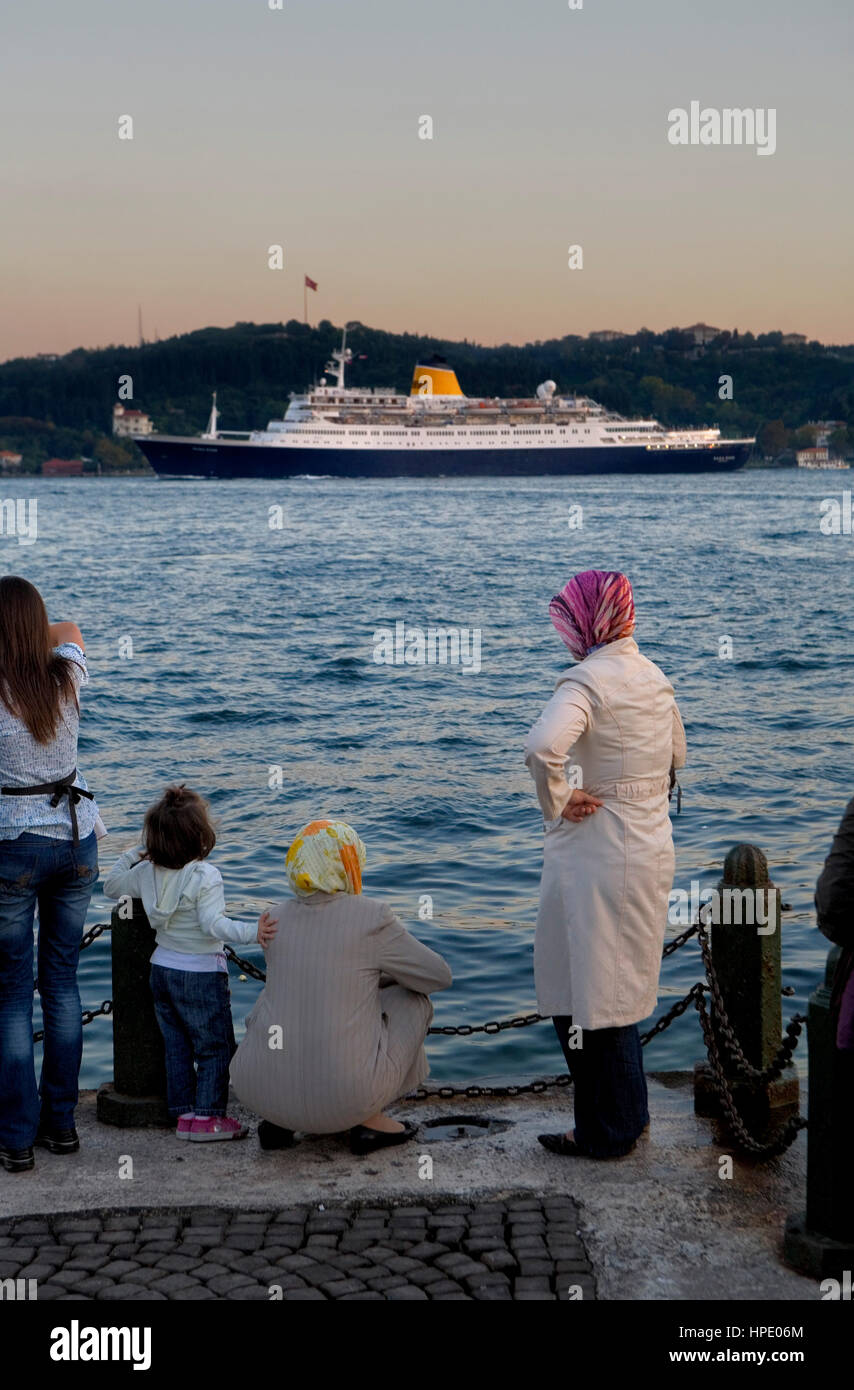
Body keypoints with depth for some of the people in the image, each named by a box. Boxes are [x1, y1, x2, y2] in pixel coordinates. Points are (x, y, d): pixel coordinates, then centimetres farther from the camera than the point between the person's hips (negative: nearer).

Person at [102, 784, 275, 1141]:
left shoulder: (146, 872, -1)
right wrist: (252, 932, -34)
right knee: (215, 1046, 3)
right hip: (201, 973, -7)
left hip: (162, 970, 7)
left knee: (177, 1045, 15)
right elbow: (213, 924, -28)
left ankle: (183, 1112, 18)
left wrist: (130, 856, 26)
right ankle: (207, 1116, 1)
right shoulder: (205, 876, -20)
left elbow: (111, 886, 16)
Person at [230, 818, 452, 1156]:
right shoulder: (371, 917, -6)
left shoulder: (276, 919, 6)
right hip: (346, 1094, -4)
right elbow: (438, 976, 8)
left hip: (262, 1090, 4)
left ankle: (277, 1121, 18)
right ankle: (370, 1120, 15)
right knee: (413, 997, 20)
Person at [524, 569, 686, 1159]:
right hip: (652, 847, 9)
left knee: (588, 993, 4)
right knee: (619, 987, 21)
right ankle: (629, 1115, 32)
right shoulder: (655, 678, 8)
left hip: (597, 854, -8)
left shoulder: (587, 681, -18)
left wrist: (555, 805, -20)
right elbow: (676, 757, 22)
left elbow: (542, 746, -36)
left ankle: (608, 1132, 14)